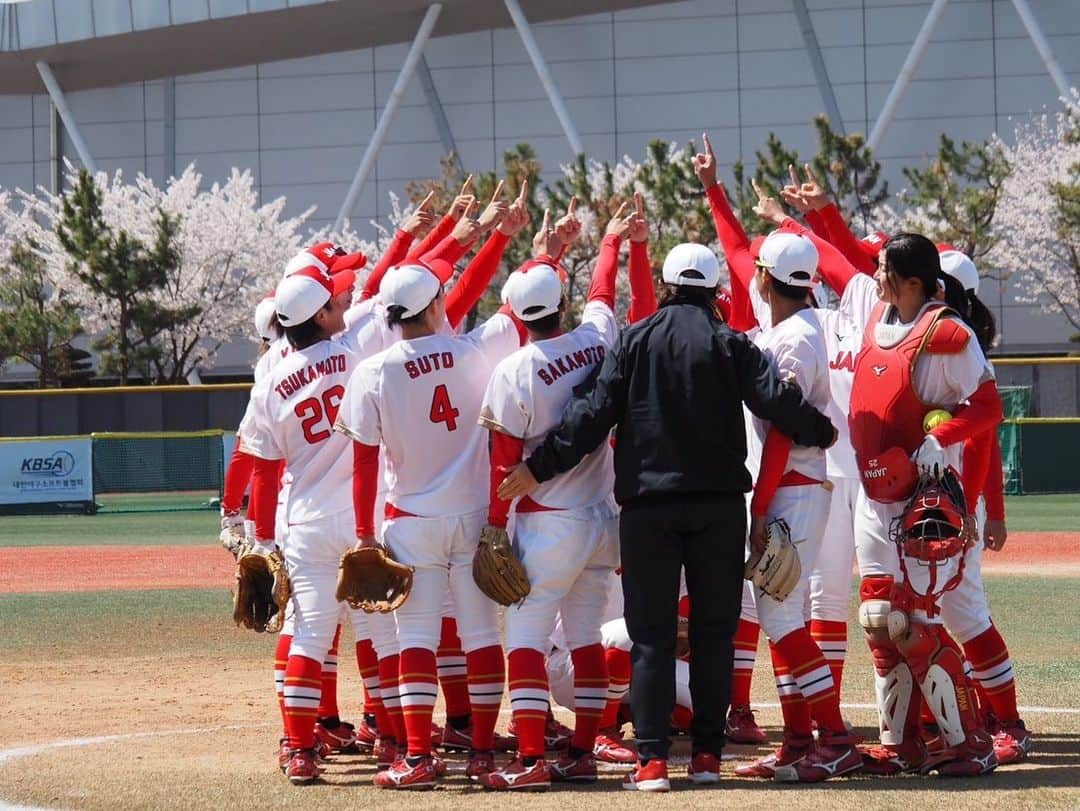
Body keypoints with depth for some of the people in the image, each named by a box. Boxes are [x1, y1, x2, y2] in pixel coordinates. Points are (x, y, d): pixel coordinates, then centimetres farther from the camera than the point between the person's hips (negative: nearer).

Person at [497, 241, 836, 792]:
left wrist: (541, 466, -2)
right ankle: (707, 754, 7)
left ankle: (651, 759, -7)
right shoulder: (728, 343, 0)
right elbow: (774, 397, -7)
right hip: (718, 504, 0)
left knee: (651, 632, 1)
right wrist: (821, 433, 10)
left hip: (647, 503, 0)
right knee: (713, 628, 9)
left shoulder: (634, 341, 1)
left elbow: (595, 412, -6)